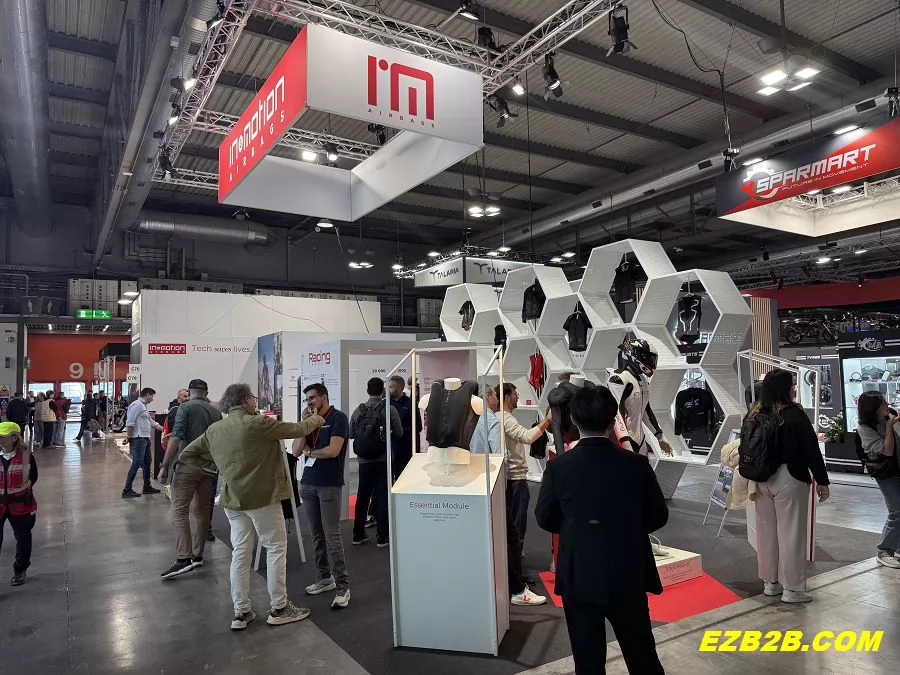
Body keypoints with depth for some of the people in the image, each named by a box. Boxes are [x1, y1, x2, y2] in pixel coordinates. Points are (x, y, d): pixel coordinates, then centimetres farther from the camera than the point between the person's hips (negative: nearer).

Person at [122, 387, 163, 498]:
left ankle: (147, 487, 24)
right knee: (136, 464, -10)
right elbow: (130, 423, -19)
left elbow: (152, 422, 22)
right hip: (138, 439, -11)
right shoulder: (137, 405, -12)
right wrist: (129, 438, -17)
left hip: (145, 439, 11)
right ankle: (127, 490, -4)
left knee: (146, 463, 15)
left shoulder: (143, 406, 19)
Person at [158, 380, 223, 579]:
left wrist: (164, 466, -13)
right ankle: (197, 555, 18)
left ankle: (183, 558, -14)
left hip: (187, 464, -5)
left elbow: (176, 437, -14)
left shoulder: (186, 407, -3)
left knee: (180, 511, -5)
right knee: (203, 512, 12)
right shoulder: (216, 411, 12)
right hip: (209, 466, 5)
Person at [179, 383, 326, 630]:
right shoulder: (258, 423, -16)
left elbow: (186, 455, 12)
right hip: (262, 497, -6)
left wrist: (216, 466, 15)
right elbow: (297, 430, -9)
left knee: (240, 553, 13)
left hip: (233, 499, 6)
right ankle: (279, 608, 13)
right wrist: (315, 420, 11)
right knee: (276, 549, 6)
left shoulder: (214, 429, 4)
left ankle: (241, 612, 18)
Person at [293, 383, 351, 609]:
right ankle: (325, 577, 22)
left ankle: (342, 586, -1)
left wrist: (310, 452, 1)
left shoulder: (338, 418, -5)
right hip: (308, 483, 6)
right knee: (317, 535, 10)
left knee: (332, 535, -6)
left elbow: (333, 450, -15)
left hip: (329, 485, -6)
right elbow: (296, 450, 6)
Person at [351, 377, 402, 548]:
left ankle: (358, 534, 22)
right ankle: (382, 537, 9)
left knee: (362, 496, 14)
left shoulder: (358, 411, -3)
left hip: (364, 461, 3)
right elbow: (399, 433, -6)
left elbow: (351, 434, 2)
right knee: (383, 496, 5)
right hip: (384, 459, -3)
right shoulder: (389, 409, -11)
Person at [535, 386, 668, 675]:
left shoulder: (558, 467, -14)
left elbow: (545, 518, -3)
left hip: (579, 578, 0)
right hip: (628, 576, 1)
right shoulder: (636, 464, -14)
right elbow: (658, 517, -2)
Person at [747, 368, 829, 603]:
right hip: (789, 479, -6)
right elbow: (811, 450, -12)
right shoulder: (795, 415, -14)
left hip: (761, 479, 6)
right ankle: (792, 588, 11)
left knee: (766, 530, 14)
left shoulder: (752, 415, 3)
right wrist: (822, 481, -2)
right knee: (791, 532, 3)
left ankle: (770, 582, 25)